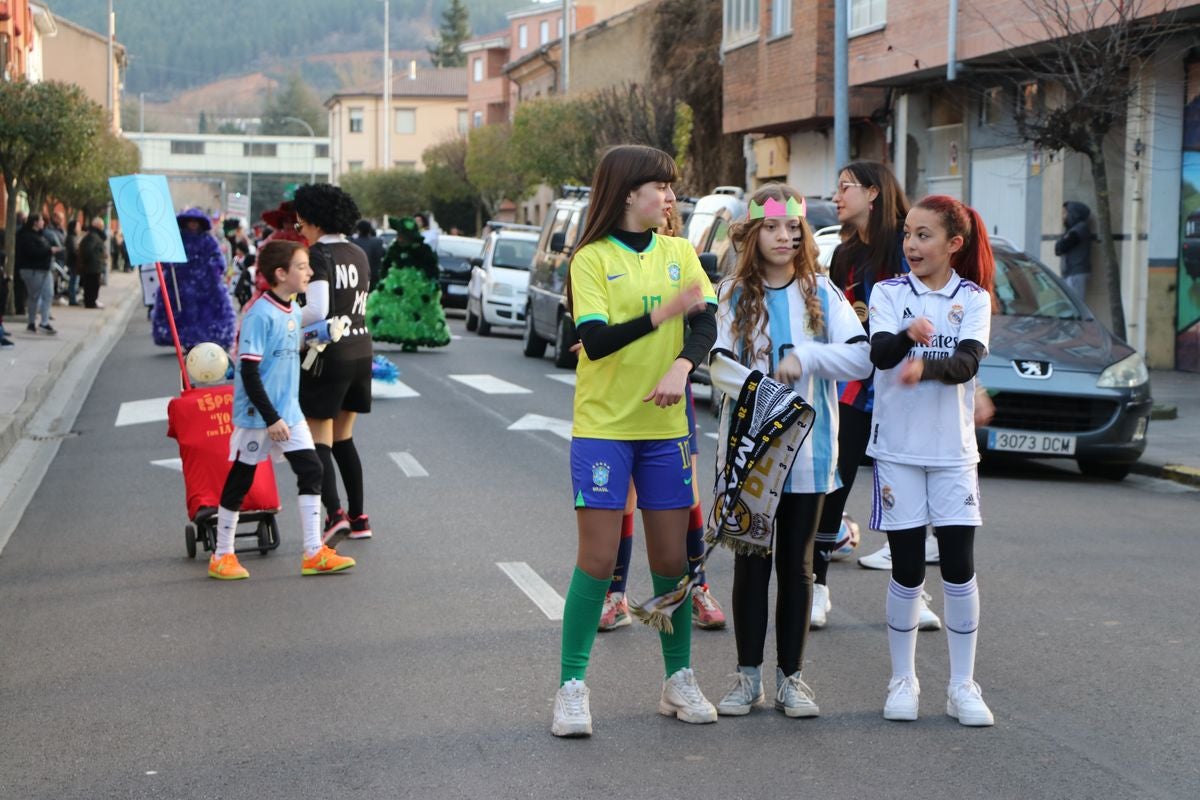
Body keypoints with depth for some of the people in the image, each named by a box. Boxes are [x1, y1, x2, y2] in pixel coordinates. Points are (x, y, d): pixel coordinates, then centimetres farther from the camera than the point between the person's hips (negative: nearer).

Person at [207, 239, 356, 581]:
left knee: (311, 472, 1)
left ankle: (314, 553, 5)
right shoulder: (260, 315, -19)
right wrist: (271, 418, -22)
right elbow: (249, 373, -21)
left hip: (288, 412, 8)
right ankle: (222, 557, 16)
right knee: (239, 481, 4)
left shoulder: (294, 311, 6)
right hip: (256, 415, -8)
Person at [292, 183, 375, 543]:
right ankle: (358, 517, 19)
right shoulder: (358, 254, 10)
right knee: (343, 438, 18)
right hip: (361, 350, 7)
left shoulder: (319, 255, -13)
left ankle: (334, 514, -18)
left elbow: (317, 310, -23)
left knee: (319, 441, -3)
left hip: (330, 354, -7)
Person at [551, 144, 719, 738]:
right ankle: (571, 687, 4)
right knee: (598, 559, -5)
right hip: (602, 426, -4)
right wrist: (664, 312, -26)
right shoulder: (592, 259, -5)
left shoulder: (679, 253, 8)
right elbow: (595, 340, -16)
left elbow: (707, 323, -3)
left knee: (671, 558, 8)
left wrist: (682, 365, -23)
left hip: (665, 425, 4)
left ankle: (679, 680, 20)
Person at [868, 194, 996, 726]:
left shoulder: (973, 298, 2)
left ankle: (962, 685, 10)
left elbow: (968, 362, -14)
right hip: (898, 448, 0)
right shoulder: (889, 293, 1)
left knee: (959, 568, -1)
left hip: (953, 451, 1)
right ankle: (903, 681, 16)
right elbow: (879, 353, -16)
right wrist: (908, 335, -38)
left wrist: (926, 365, -34)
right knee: (907, 570, 3)